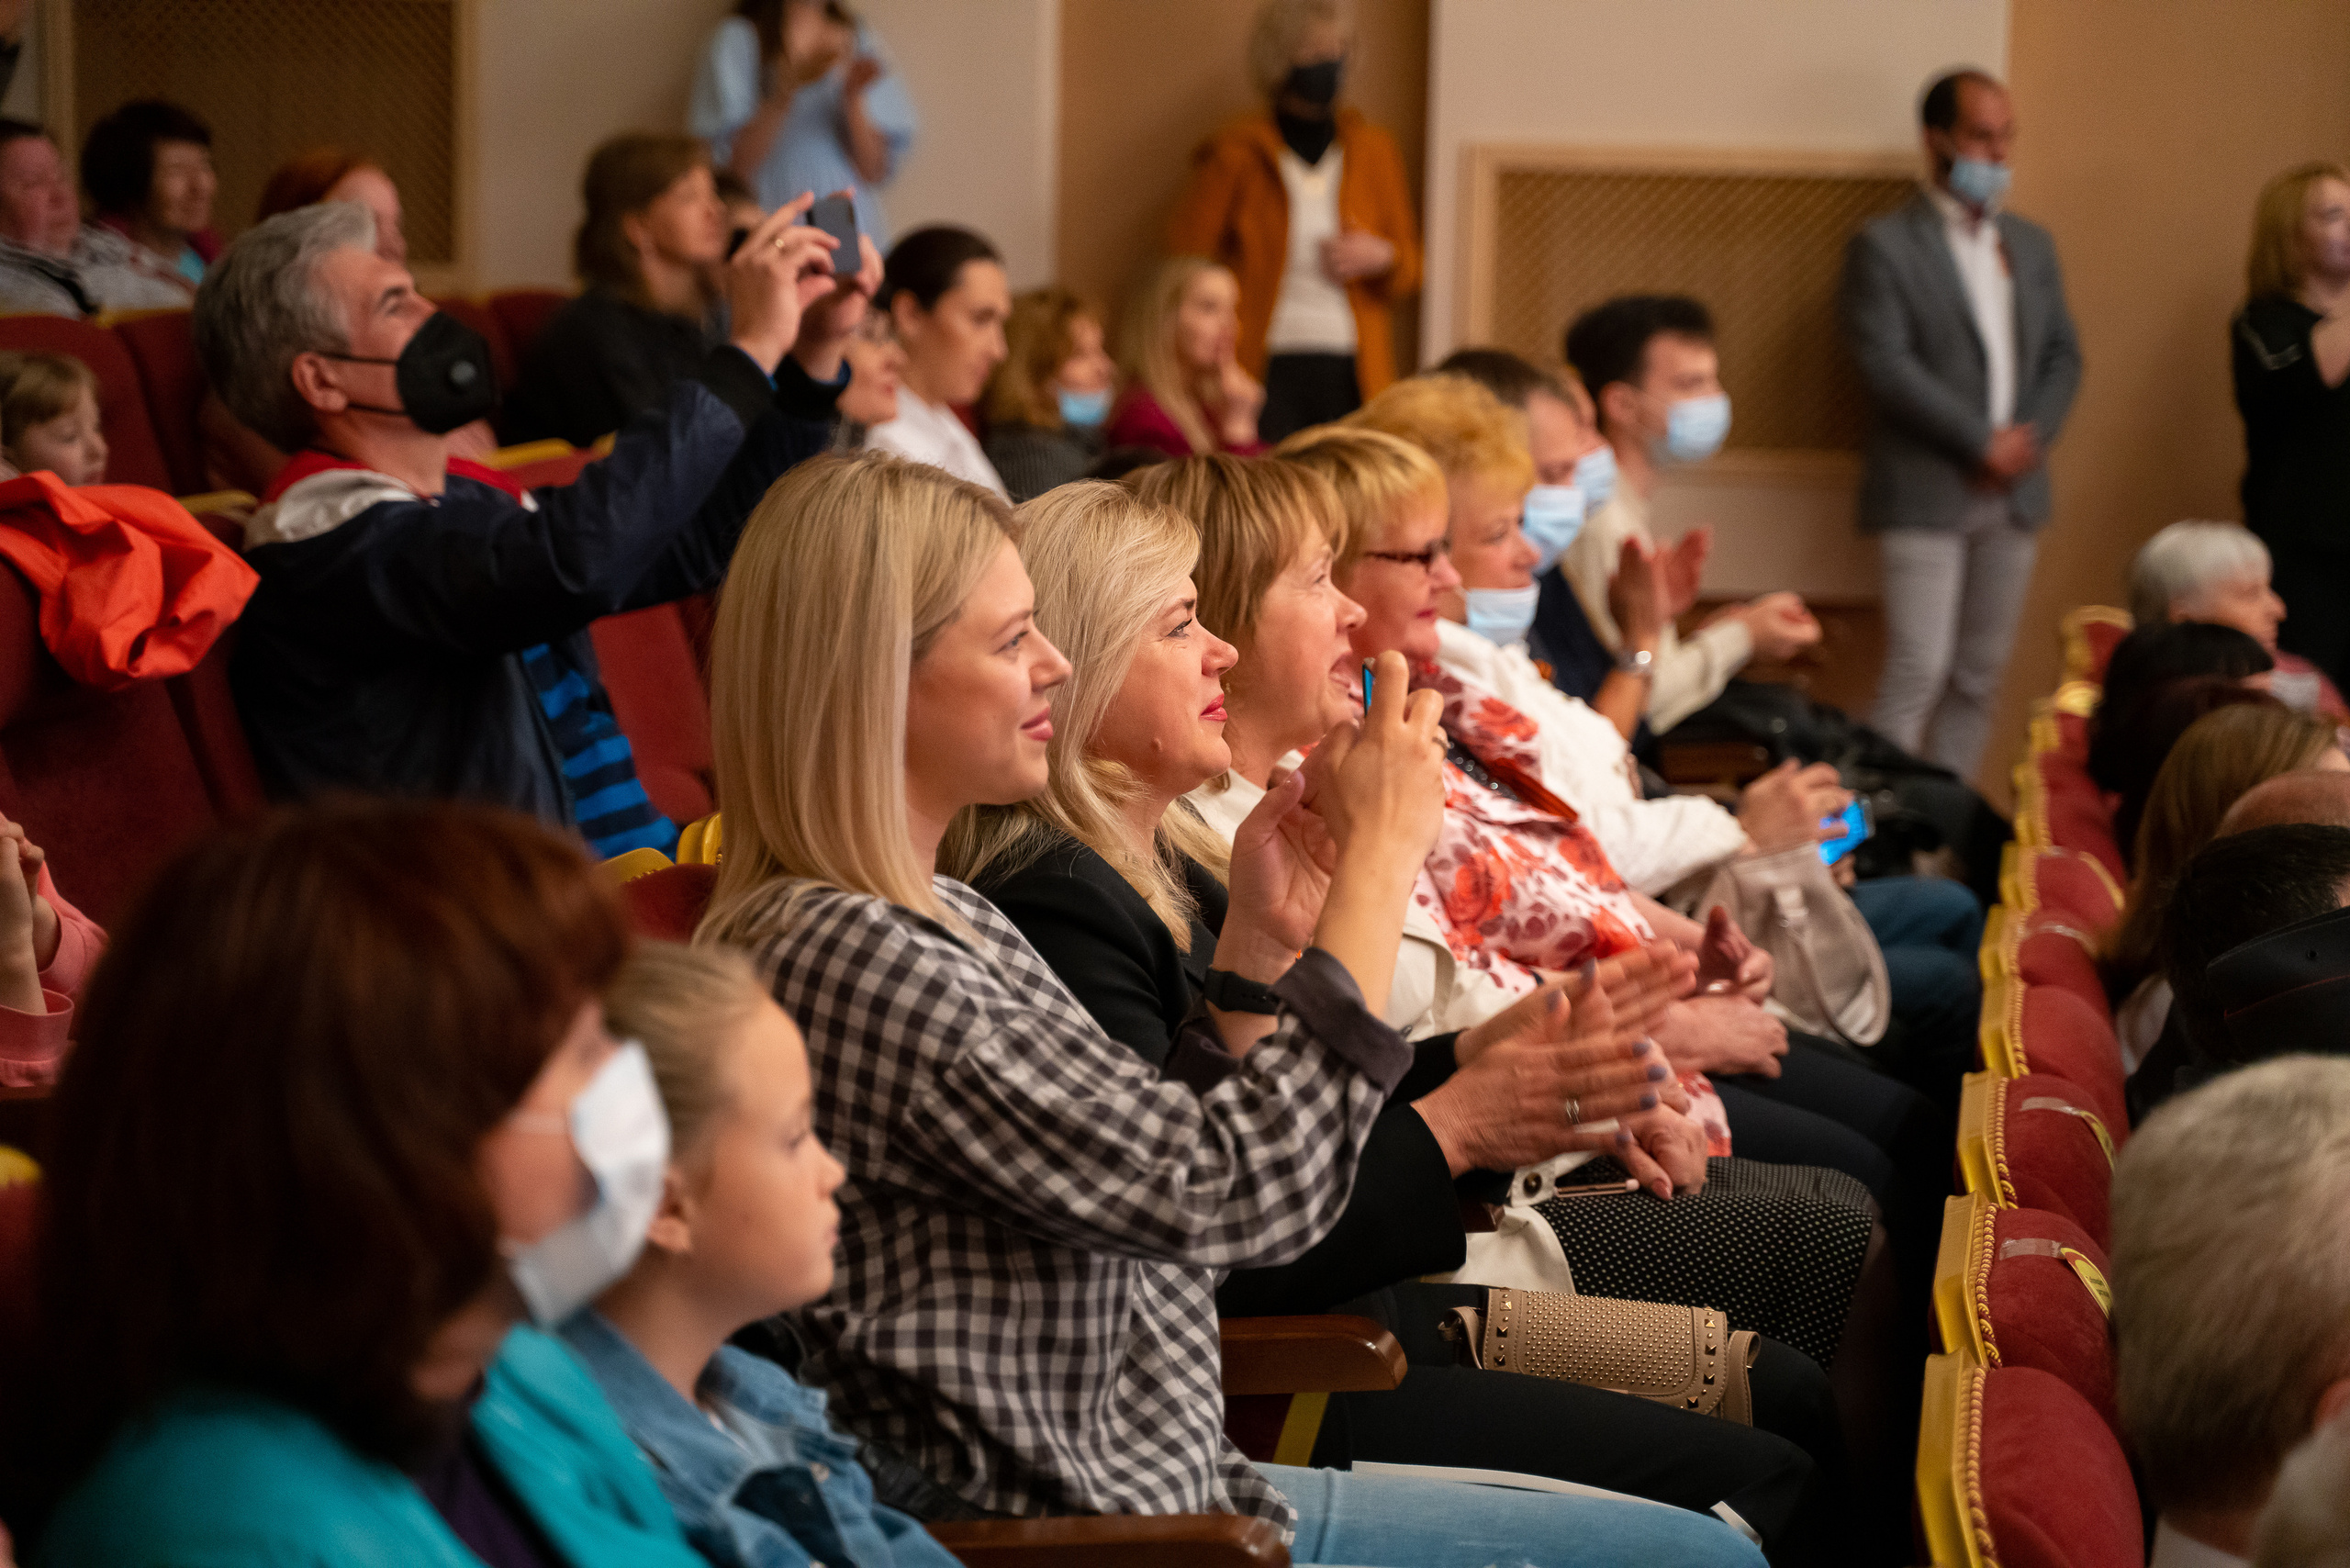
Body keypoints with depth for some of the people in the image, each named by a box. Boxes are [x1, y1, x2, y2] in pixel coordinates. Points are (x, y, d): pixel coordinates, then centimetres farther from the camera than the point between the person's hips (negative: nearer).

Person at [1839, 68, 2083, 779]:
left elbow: (2062, 355, 15)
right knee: (1917, 672, -12)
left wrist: (2031, 438, -4)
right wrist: (1983, 444, -15)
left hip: (2012, 492, 6)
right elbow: (1888, 366, -13)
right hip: (1926, 496, -6)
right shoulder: (1885, 247, -5)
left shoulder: (2031, 245, 16)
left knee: (1980, 677, 7)